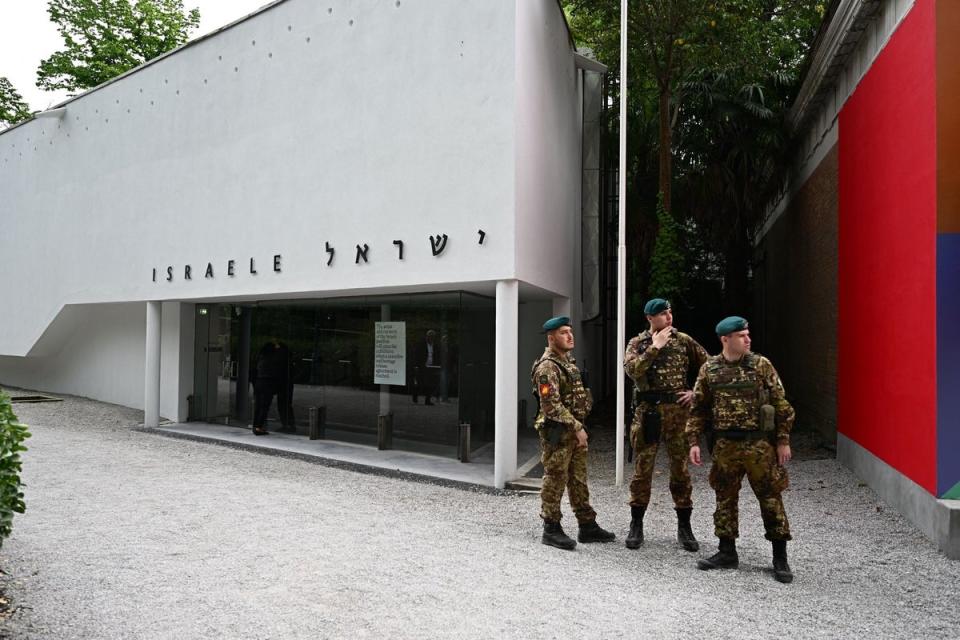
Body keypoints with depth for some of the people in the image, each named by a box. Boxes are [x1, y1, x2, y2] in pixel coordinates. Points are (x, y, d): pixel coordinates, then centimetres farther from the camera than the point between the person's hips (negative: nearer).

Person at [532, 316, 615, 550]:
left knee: (579, 480, 14)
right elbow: (552, 405, -22)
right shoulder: (547, 366, -16)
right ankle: (551, 529, 9)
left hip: (575, 430, 9)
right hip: (557, 432, -9)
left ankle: (587, 526, 23)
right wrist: (576, 427, -20)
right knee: (555, 480, -1)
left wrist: (579, 427, 16)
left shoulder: (568, 360, 14)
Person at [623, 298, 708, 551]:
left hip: (678, 411, 1)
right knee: (642, 468, 3)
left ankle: (684, 528, 17)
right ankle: (636, 526, 15)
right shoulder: (637, 344, 3)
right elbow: (632, 370, -16)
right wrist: (655, 347, -15)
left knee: (681, 468, 6)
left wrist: (696, 392, 2)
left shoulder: (683, 340, 6)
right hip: (648, 412, -1)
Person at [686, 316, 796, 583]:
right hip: (725, 446, 3)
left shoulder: (761, 365, -4)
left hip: (759, 444, -2)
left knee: (770, 499, 3)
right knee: (725, 499, 11)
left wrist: (783, 441, -4)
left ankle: (780, 558, 16)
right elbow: (698, 408, 7)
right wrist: (694, 442, 2)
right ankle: (727, 553, 25)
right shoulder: (709, 369, 2)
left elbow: (781, 404, -1)